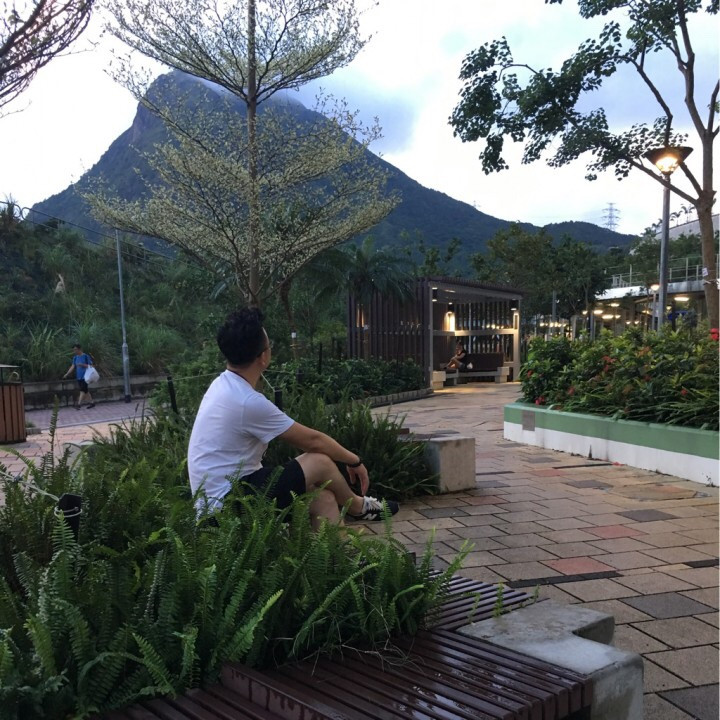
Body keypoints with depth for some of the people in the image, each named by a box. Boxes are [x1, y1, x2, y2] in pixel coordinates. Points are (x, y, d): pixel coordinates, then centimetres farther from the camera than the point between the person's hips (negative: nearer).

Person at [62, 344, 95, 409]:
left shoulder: (86, 356, -7)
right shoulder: (75, 357, 11)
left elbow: (91, 366, -7)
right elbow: (72, 366, 9)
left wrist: (82, 365, -20)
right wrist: (67, 374, 0)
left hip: (85, 376, -7)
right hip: (78, 377, 7)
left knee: (83, 390, -13)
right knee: (85, 390, 10)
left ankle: (79, 404, -15)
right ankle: (91, 402, 18)